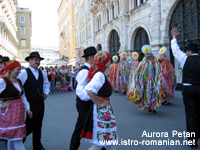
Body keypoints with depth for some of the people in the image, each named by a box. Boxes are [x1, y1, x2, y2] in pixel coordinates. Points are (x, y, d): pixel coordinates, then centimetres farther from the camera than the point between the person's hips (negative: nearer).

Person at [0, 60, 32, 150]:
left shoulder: (18, 81, 9)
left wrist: (27, 108, 11)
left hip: (19, 111, 7)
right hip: (9, 112, -7)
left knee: (12, 137, 17)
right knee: (16, 138, -3)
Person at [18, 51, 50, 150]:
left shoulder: (42, 73, 8)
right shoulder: (24, 73, -12)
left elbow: (46, 83, 25)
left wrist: (46, 92, 12)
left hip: (40, 103, 6)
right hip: (30, 104, -6)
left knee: (38, 126, 15)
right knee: (30, 125, -2)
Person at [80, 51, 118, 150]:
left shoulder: (99, 74, 8)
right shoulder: (100, 75, -21)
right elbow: (89, 90, -33)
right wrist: (98, 104, -20)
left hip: (105, 109, 10)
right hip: (101, 111, -10)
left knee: (109, 137, 18)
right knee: (101, 142, 1)